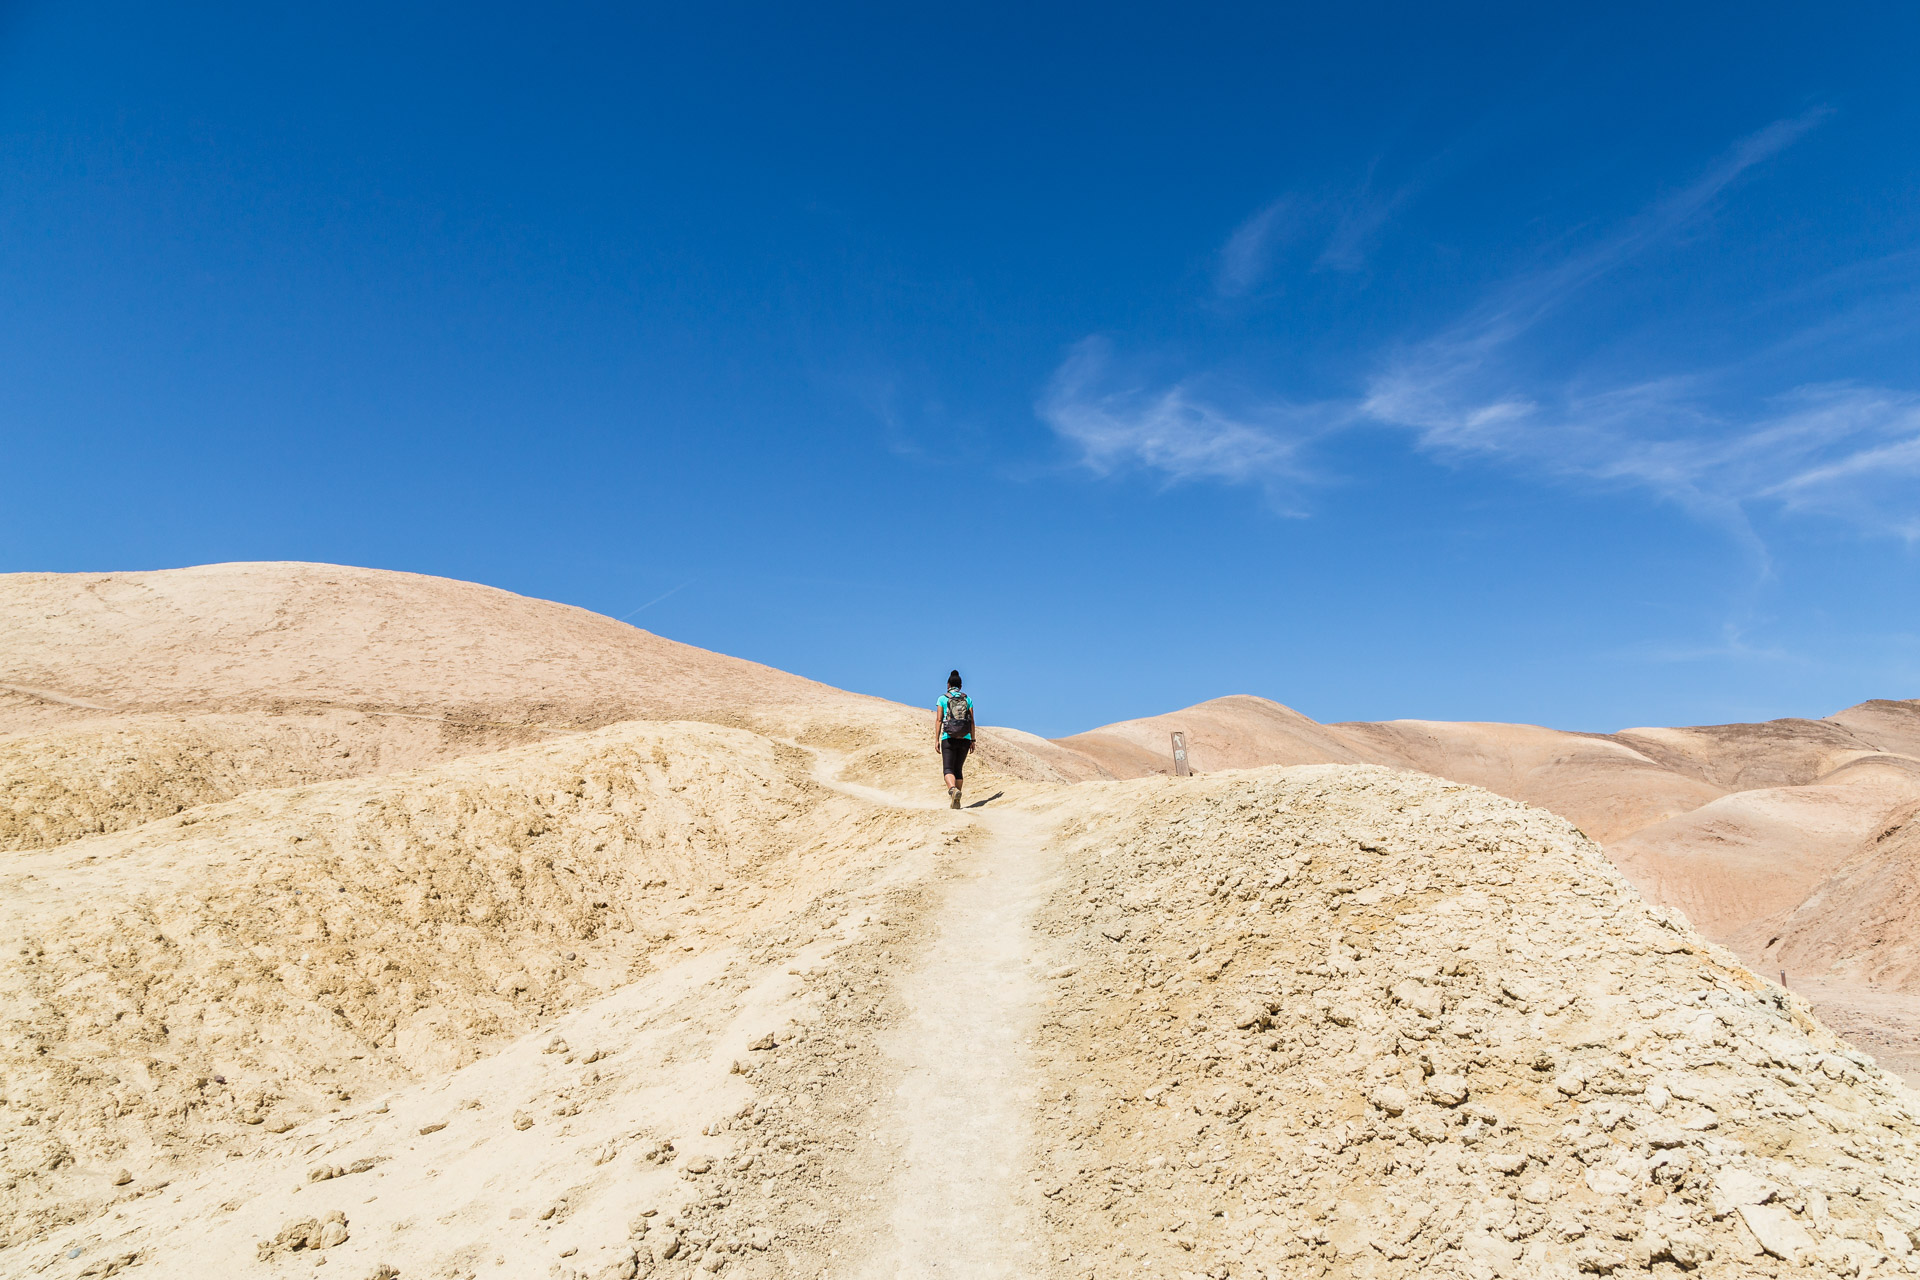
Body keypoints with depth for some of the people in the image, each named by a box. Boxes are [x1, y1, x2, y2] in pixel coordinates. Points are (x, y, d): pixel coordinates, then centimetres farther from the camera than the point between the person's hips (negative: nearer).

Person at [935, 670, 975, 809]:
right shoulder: (967, 699, 9)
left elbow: (938, 720, -3)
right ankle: (956, 801, 12)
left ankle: (953, 790, -35)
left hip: (948, 739, -3)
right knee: (959, 770, 14)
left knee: (949, 770, -5)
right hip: (964, 739, 3)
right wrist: (973, 740, 9)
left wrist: (936, 740, -2)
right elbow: (972, 721, 4)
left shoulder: (942, 698, 3)